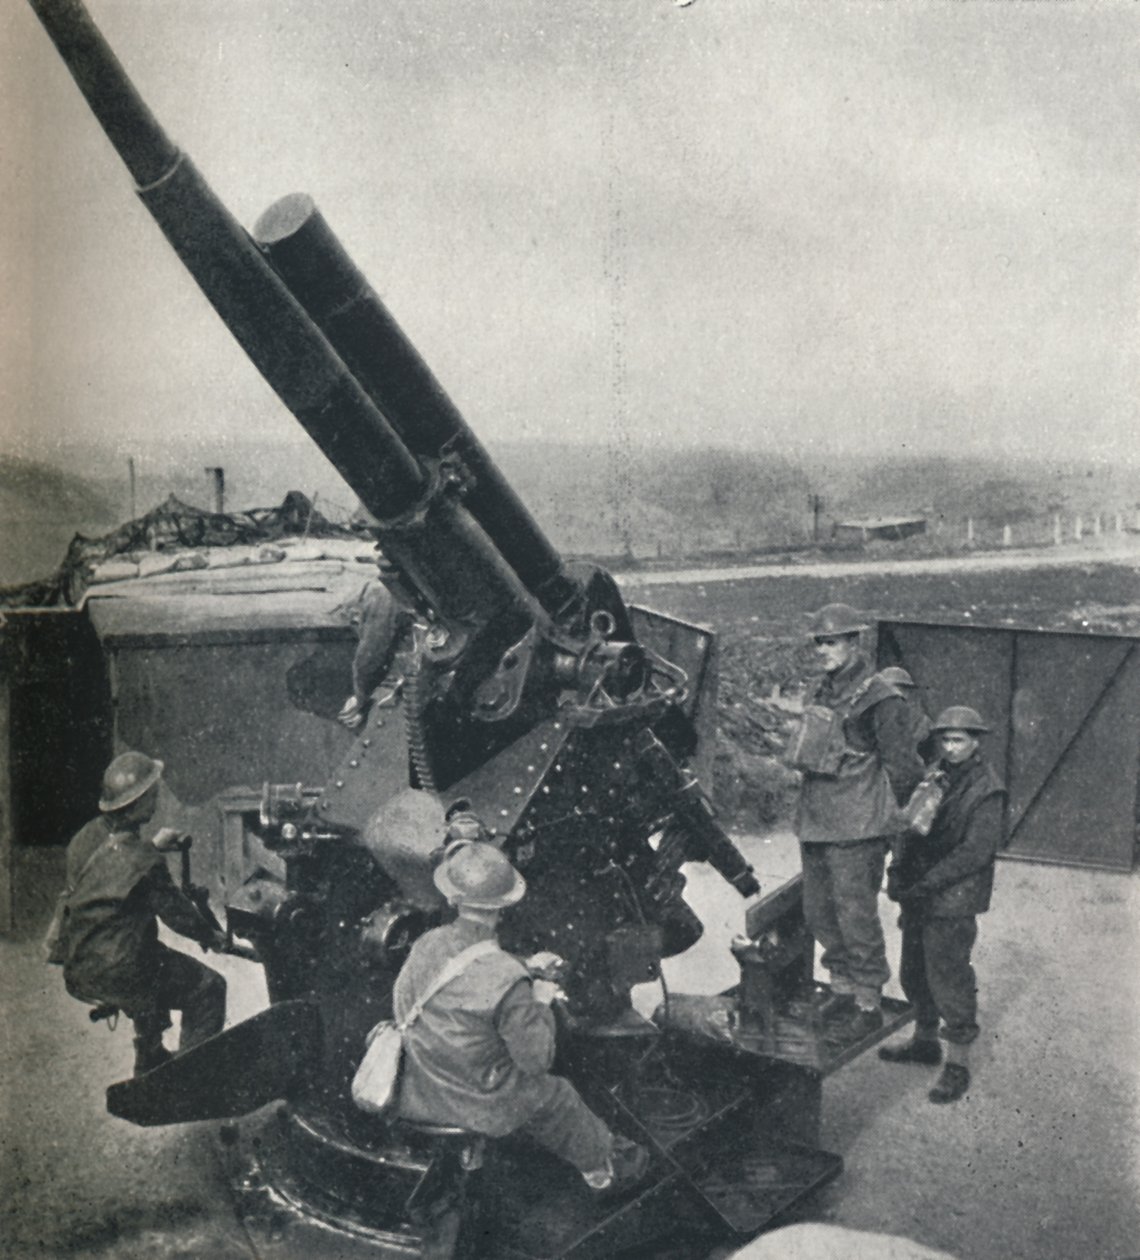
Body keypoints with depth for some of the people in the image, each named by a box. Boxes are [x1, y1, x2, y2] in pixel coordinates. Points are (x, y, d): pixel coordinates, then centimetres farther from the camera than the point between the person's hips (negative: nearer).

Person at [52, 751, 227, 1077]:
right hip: (117, 975, -9)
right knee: (209, 988, 6)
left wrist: (151, 846, 18)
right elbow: (178, 913, -13)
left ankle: (151, 1062, 48)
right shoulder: (146, 865, -28)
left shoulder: (89, 836, -4)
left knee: (157, 963, 36)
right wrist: (212, 936, 5)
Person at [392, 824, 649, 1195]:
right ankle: (602, 1168, 51)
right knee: (555, 1098, 25)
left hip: (419, 1094, 5)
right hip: (478, 1103, -4)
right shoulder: (508, 981, -32)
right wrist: (542, 1004, -4)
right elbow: (537, 1059, -23)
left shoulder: (427, 945, -17)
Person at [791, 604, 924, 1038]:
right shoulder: (820, 693, 11)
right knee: (819, 913, 14)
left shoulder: (878, 699, -12)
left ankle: (868, 1003, 12)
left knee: (856, 915, -2)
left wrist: (880, 816, -2)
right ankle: (843, 987, 30)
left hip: (856, 829, -8)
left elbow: (902, 767, -9)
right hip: (815, 822, 8)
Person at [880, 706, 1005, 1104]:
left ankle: (958, 1065, 8)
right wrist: (898, 873, -2)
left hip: (953, 900, -7)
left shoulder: (985, 790, -12)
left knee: (949, 975, -4)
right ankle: (925, 1041, 35)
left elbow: (975, 852, -18)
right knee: (915, 971, 17)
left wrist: (925, 885, -20)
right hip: (919, 893, 7)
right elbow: (910, 828, 13)